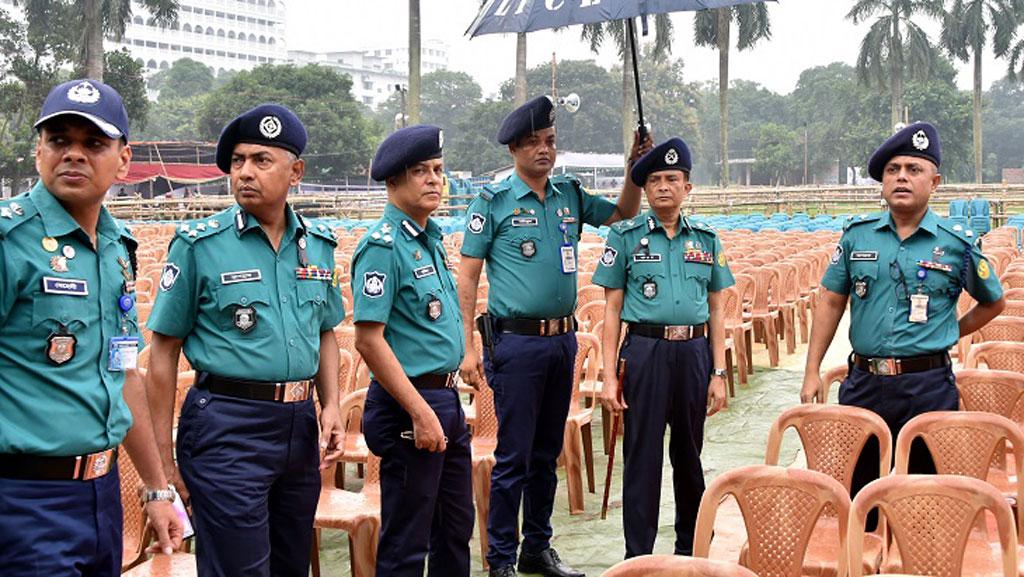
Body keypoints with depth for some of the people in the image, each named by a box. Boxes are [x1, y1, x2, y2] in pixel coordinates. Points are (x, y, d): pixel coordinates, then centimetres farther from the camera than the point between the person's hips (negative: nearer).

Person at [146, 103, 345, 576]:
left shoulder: (318, 244, 7)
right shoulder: (199, 244, -7)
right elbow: (164, 352, -5)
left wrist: (331, 406, 4)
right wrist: (162, 457, -8)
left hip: (299, 425, 6)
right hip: (227, 429, -5)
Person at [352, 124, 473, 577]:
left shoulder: (431, 238, 11)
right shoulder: (383, 245, -16)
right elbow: (369, 340, -22)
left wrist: (446, 401, 17)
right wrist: (420, 413, -24)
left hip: (446, 399, 9)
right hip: (409, 404, -9)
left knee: (456, 527, 20)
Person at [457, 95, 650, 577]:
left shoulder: (569, 195, 9)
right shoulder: (493, 201, -6)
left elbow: (624, 213, 24)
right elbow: (467, 278, -7)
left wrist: (636, 170, 6)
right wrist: (467, 348, -13)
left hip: (563, 338, 6)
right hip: (516, 342, -5)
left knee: (547, 452, 14)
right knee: (514, 456, -1)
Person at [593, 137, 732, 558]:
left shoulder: (706, 239, 9)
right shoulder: (626, 236, 2)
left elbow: (716, 311, 11)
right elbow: (612, 310, 0)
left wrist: (718, 373, 4)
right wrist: (609, 376, -6)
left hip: (694, 353, 3)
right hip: (645, 351, -3)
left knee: (689, 455, 14)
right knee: (642, 457, 1)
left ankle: (691, 548, 28)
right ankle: (638, 556, 10)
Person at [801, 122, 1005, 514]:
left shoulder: (956, 243, -1)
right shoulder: (858, 234, 4)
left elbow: (993, 302, 15)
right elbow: (831, 303, 7)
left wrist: (951, 332, 6)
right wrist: (812, 372, 3)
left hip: (928, 387, -2)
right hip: (864, 382, 2)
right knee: (857, 485, 11)